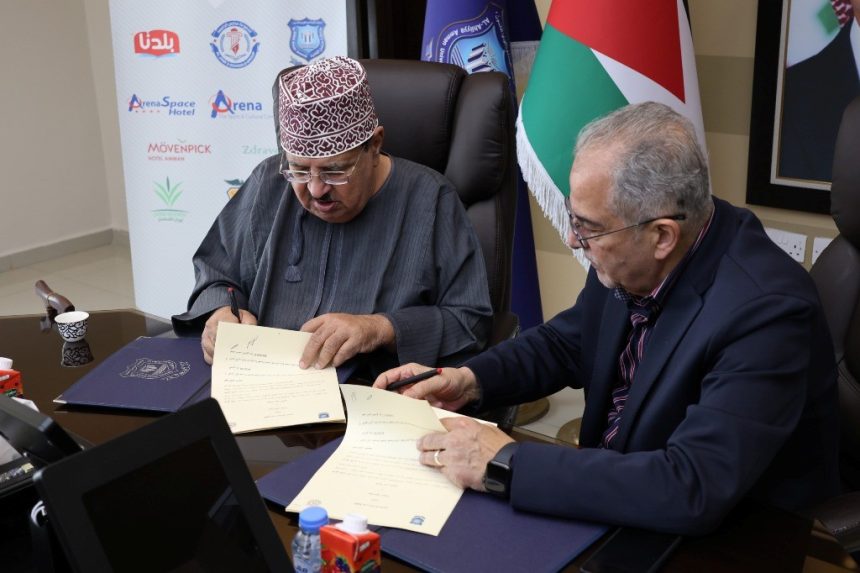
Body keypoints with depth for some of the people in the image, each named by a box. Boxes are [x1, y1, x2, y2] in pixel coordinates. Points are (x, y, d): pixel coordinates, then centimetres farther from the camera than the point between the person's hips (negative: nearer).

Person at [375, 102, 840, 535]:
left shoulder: (764, 312, -29)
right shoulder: (628, 262, -9)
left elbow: (693, 490, -35)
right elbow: (565, 342, 10)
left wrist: (505, 465, -31)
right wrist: (471, 380, -8)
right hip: (615, 498, 6)